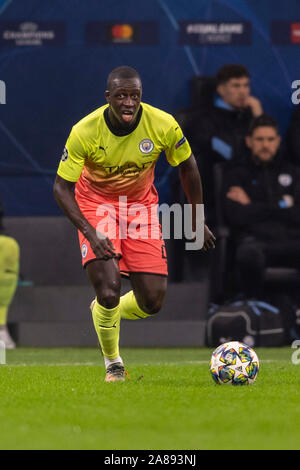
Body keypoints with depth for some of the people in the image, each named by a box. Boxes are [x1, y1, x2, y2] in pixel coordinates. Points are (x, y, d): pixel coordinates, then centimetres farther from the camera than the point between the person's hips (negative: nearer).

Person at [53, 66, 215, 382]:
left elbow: (187, 167, -1)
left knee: (152, 303, -2)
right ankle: (112, 363, 9)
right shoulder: (85, 131, -25)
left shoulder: (163, 125, -20)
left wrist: (197, 223, 5)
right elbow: (62, 187, -17)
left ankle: (105, 311, 33)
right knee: (108, 293, -19)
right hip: (96, 205, -2)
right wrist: (90, 233, -29)